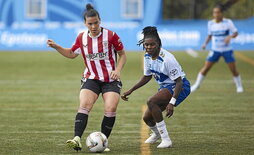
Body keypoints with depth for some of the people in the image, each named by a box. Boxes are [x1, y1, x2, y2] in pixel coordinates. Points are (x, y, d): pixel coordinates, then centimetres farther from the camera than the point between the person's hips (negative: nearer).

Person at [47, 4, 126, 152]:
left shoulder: (111, 35, -7)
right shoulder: (82, 38, 3)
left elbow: (122, 54, 4)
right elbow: (71, 53, 20)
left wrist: (118, 70, -11)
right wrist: (56, 47, 6)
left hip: (111, 80, -2)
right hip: (91, 79, 2)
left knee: (110, 109, -18)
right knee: (84, 105, -21)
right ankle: (77, 140, -32)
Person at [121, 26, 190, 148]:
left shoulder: (167, 59, -28)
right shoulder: (147, 56, -4)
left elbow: (179, 81, -26)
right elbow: (147, 77, 13)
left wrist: (172, 103, -35)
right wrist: (130, 91, 9)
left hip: (180, 87, -8)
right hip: (165, 87, 8)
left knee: (151, 102, -30)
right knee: (147, 118, 6)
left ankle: (166, 140, -24)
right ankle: (156, 133, 45)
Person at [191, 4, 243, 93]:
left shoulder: (228, 22, -10)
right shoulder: (210, 23, -1)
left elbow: (235, 33, -7)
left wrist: (230, 36, -28)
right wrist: (205, 44, -4)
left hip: (227, 50, -2)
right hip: (215, 50, 2)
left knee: (233, 70, -3)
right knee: (206, 68, -3)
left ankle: (239, 86, 18)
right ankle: (197, 85, 12)